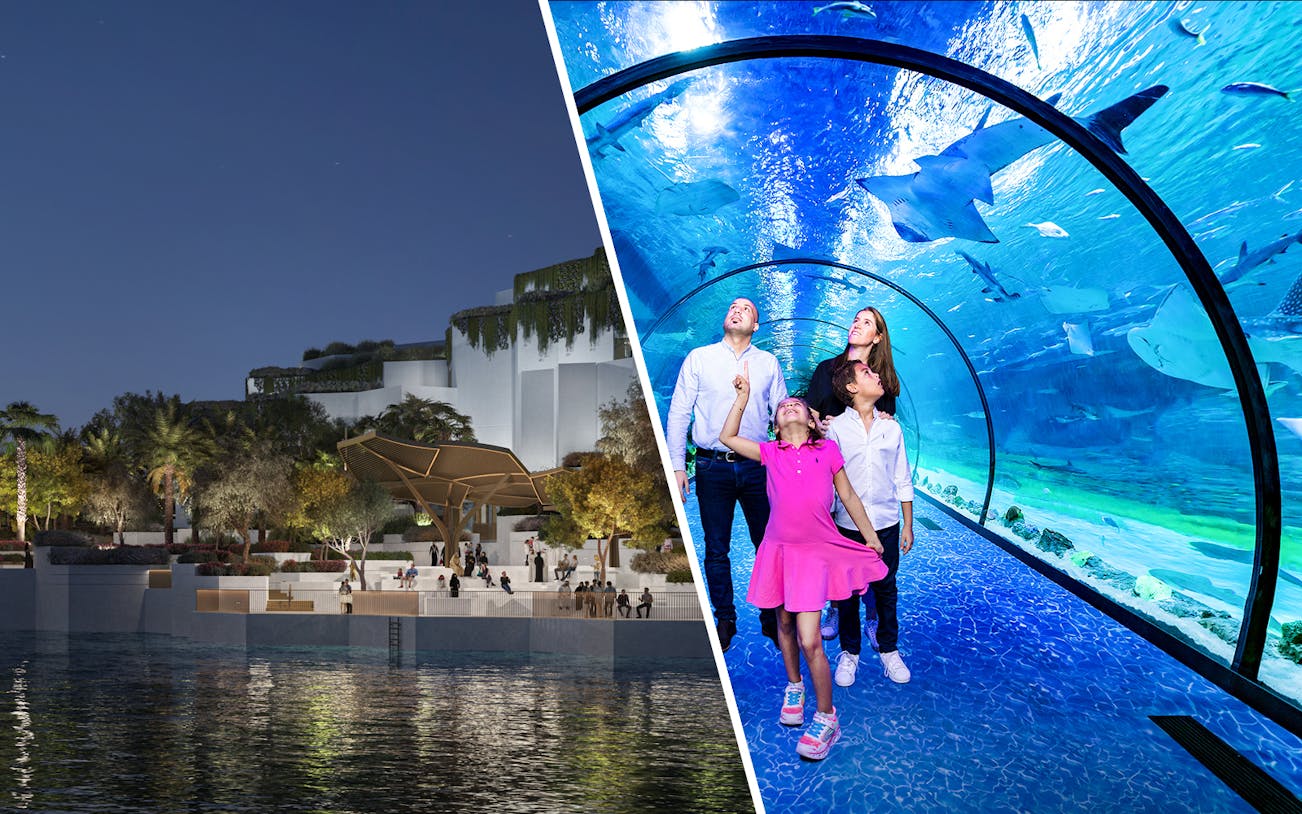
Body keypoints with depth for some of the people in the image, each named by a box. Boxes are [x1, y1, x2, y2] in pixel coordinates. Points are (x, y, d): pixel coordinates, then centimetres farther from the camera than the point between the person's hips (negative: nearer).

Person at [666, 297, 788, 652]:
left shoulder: (768, 363, 9)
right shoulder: (699, 358, 6)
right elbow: (678, 413, 4)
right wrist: (677, 465, -3)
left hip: (757, 467, 1)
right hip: (713, 467, -1)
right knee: (716, 550, 6)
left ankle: (772, 618, 19)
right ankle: (724, 620, 19)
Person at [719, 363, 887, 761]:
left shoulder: (828, 451, 2)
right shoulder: (769, 453, 5)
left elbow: (848, 497, 9)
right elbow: (727, 437, 4)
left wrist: (871, 538, 13)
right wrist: (743, 396, 3)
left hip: (816, 552, -3)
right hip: (779, 549, 3)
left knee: (809, 640, -9)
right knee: (785, 625, 16)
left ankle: (826, 718, 5)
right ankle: (793, 687, 41)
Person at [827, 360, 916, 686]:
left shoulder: (891, 428, 5)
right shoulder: (836, 428, -3)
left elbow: (903, 481, 9)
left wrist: (908, 525, 8)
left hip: (887, 524, 2)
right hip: (848, 524, -2)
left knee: (886, 589, 11)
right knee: (848, 591, 8)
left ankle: (888, 649, 27)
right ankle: (849, 651, 23)